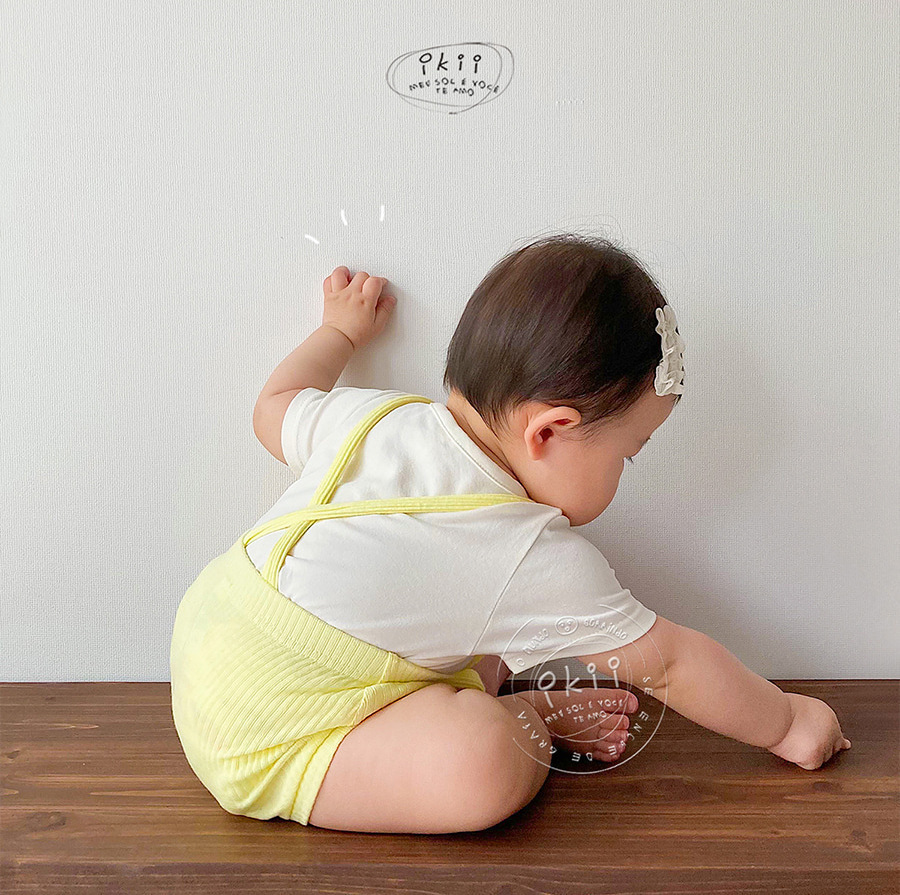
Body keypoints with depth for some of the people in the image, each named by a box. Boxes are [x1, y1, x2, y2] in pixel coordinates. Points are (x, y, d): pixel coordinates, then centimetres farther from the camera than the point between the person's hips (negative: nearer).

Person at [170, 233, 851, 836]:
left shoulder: (375, 419, -5)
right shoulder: (538, 563, -21)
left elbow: (275, 408, 16)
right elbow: (672, 663, -9)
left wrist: (342, 331, 31)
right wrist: (787, 723, 8)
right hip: (260, 744, -8)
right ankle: (524, 721, 2)